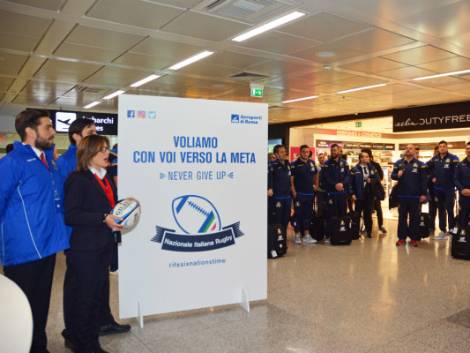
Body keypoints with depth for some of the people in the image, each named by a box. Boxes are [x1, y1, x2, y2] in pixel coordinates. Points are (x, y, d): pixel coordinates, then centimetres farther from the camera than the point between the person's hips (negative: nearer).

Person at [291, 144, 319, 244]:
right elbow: (291, 179, -10)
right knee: (298, 214, 1)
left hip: (310, 193, 5)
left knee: (308, 214, 10)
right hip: (299, 194, -5)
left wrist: (316, 185, 14)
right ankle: (298, 235, 11)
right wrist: (293, 191, -15)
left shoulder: (312, 163, 8)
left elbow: (316, 174, 23)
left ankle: (306, 235, 17)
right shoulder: (295, 164, -7)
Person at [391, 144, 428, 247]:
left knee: (414, 217, 6)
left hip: (415, 196, -2)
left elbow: (424, 180, -3)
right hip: (402, 195, 2)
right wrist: (397, 175, -16)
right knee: (402, 217, 7)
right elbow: (392, 175, 8)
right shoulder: (398, 163, 6)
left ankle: (414, 238, 14)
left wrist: (423, 194, -9)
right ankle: (402, 237, 14)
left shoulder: (420, 164, -1)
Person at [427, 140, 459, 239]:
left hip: (449, 189, -5)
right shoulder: (434, 159, 6)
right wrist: (432, 177, 9)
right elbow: (427, 168, 19)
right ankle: (443, 231, 19)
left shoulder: (453, 158, -10)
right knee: (441, 210, 11)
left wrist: (454, 182, -14)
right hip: (438, 188, 5)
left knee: (449, 209, -4)